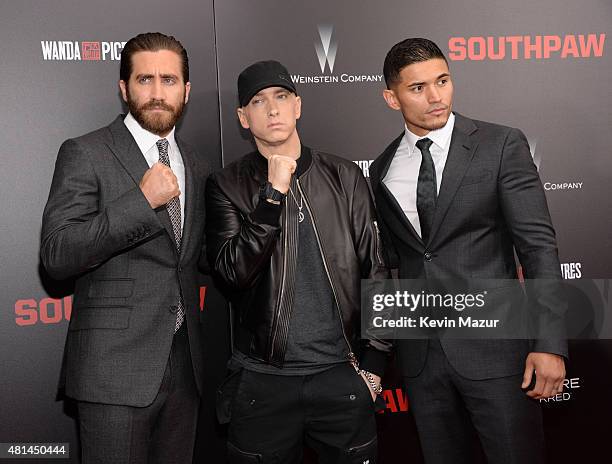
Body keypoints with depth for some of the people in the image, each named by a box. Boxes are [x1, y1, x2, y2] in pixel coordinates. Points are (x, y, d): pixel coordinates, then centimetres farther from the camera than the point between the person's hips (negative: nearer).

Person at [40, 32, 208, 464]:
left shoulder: (195, 166, 13)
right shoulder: (85, 154, -5)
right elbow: (57, 255, -16)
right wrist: (142, 200, -21)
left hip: (184, 364, 6)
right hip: (115, 368, -5)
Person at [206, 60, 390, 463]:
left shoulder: (345, 177, 3)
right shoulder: (228, 185, 0)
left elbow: (376, 270, 4)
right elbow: (233, 271, -12)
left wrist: (374, 362, 2)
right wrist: (273, 194, -21)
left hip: (341, 373, 1)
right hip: (262, 380, -1)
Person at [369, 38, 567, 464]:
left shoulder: (502, 145, -5)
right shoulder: (382, 170, 7)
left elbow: (539, 245, -8)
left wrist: (550, 343, -14)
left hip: (493, 347, -3)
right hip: (420, 356, 4)